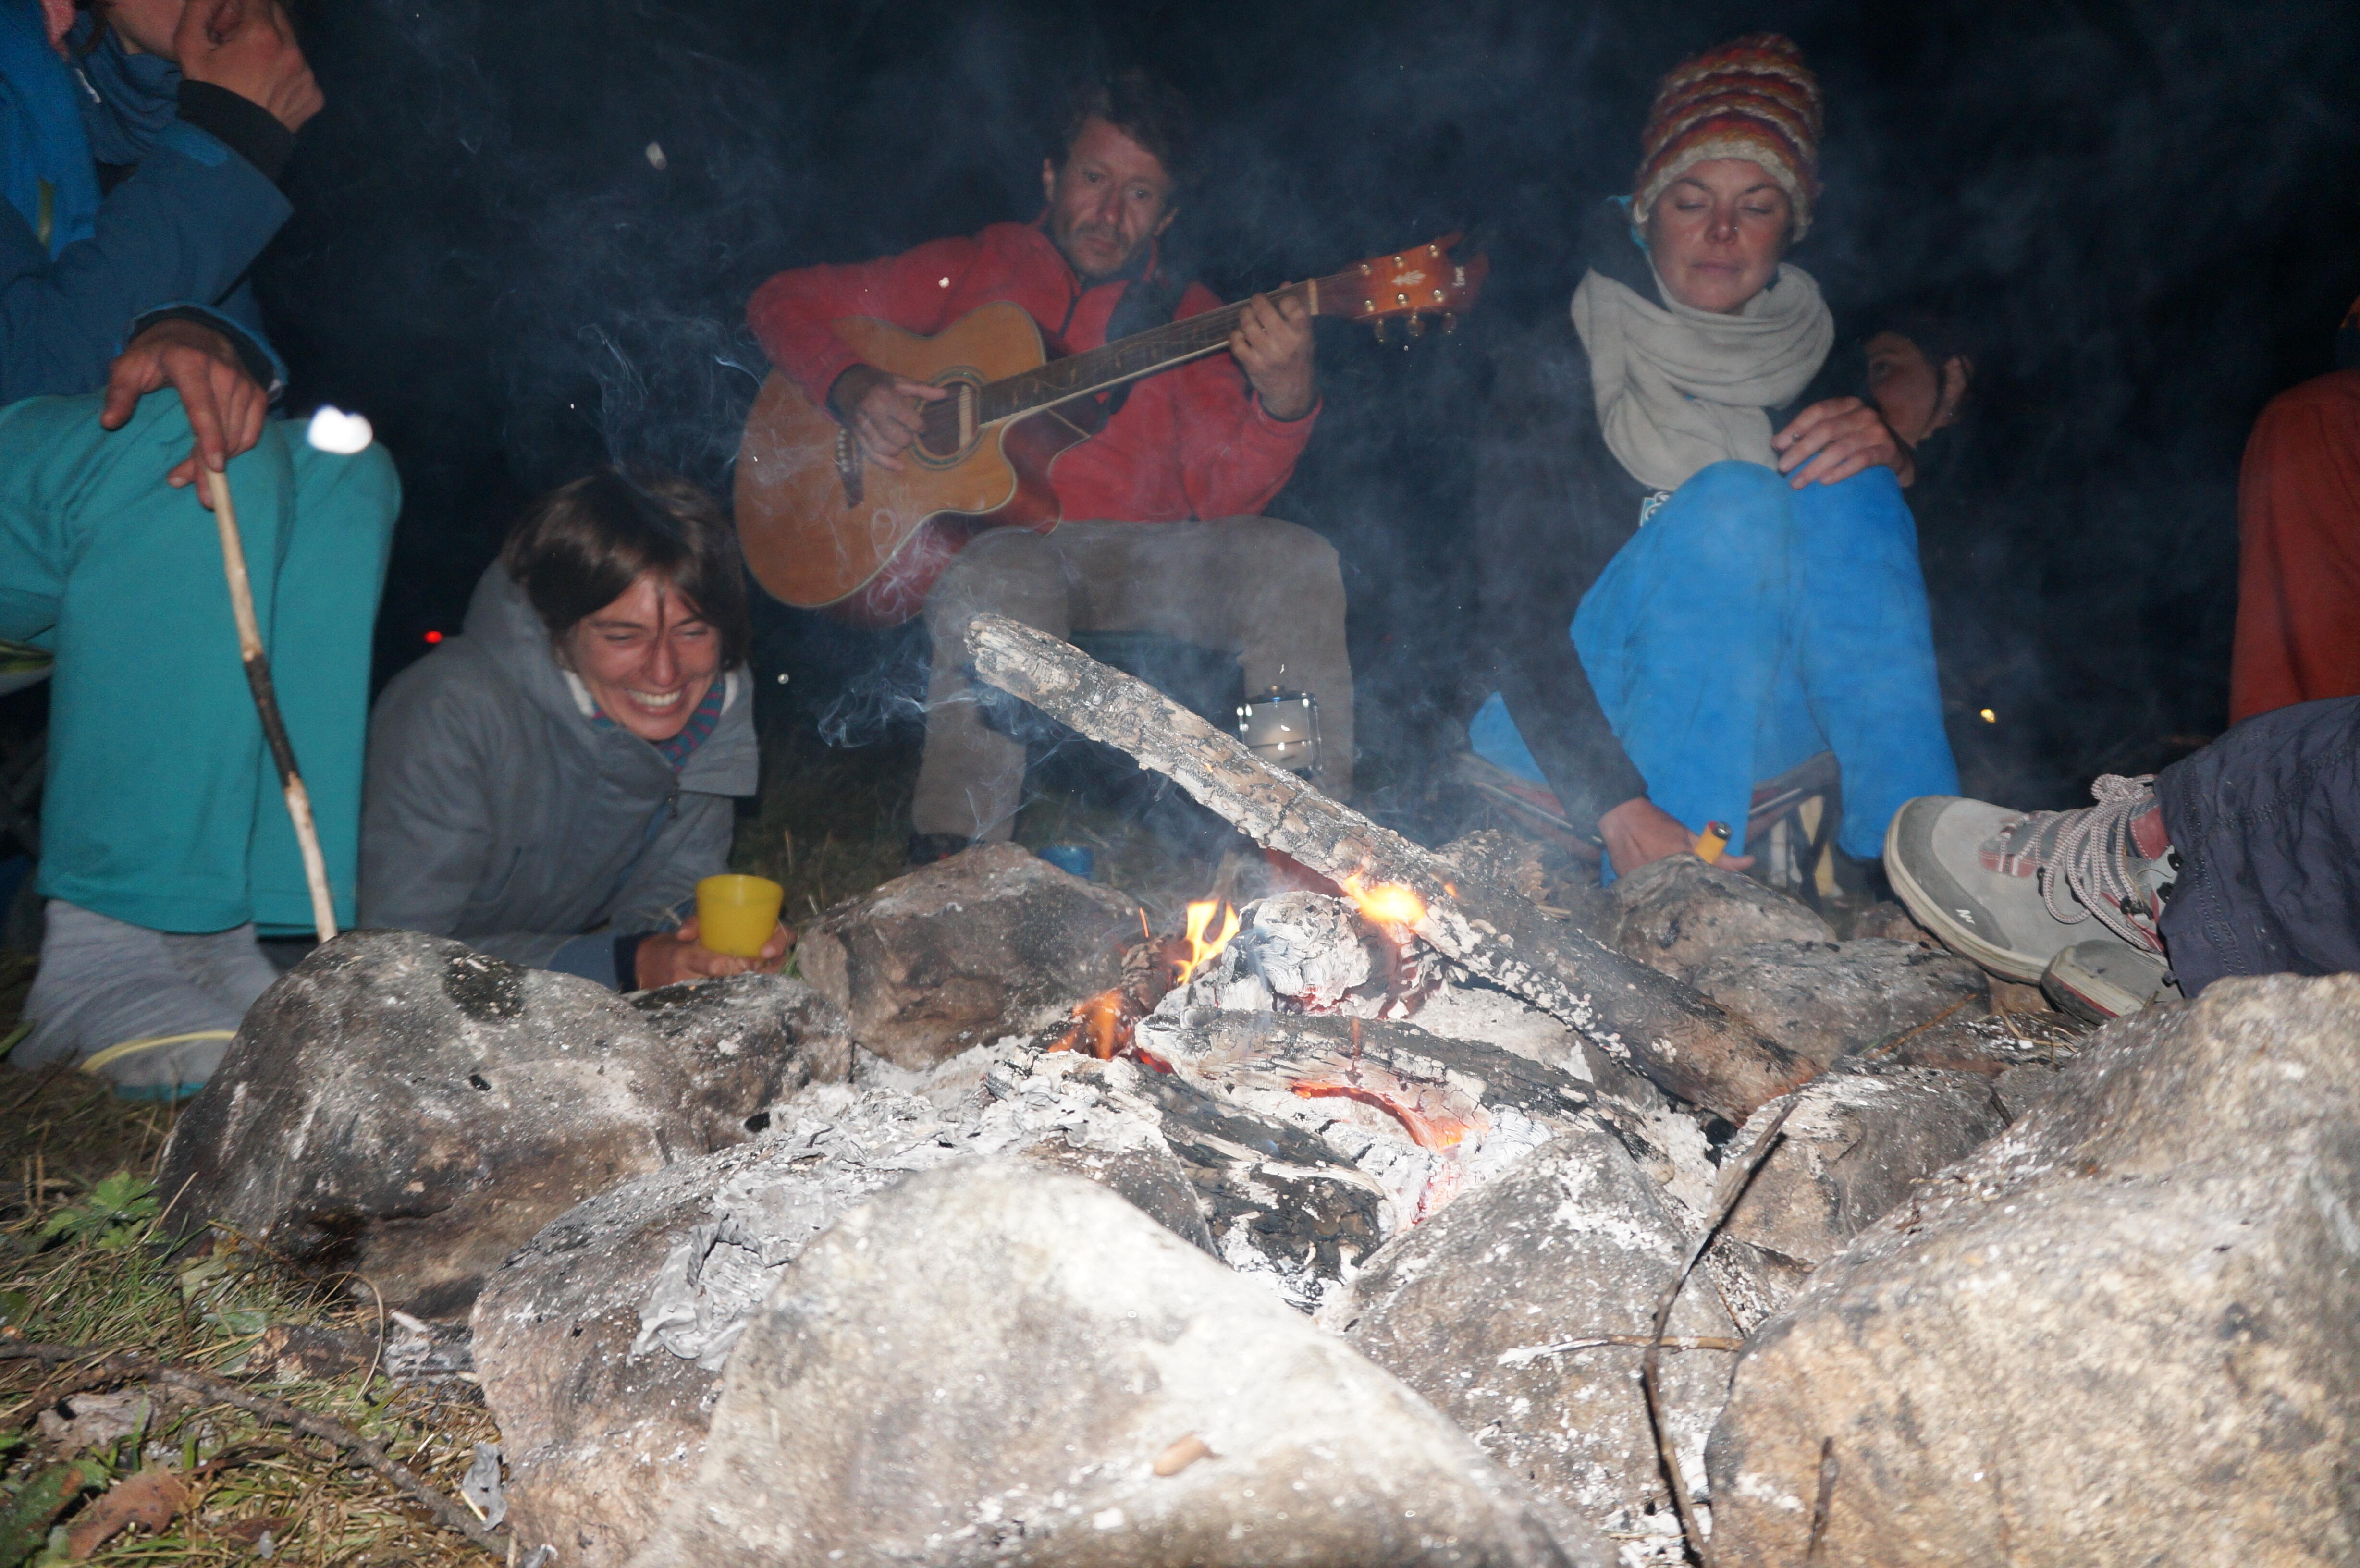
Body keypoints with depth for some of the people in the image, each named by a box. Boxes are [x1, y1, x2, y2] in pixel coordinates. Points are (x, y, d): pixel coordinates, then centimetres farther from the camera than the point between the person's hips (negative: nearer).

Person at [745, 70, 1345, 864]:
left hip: (1135, 554, 2)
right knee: (1005, 583, -38)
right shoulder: (971, 271, 14)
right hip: (988, 538, -2)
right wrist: (854, 389, -4)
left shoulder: (1187, 316, 16)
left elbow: (1220, 493, 1)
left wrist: (1286, 398, -19)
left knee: (1296, 563, -24)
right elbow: (787, 300, 17)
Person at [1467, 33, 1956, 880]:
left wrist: (1889, 461, -16)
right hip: (1572, 732, -4)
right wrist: (1621, 811, -27)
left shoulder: (1812, 369, 12)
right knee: (1734, 498, -25)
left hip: (1759, 718, 4)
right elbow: (1516, 611, -14)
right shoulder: (1555, 374, -3)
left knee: (1843, 491, -17)